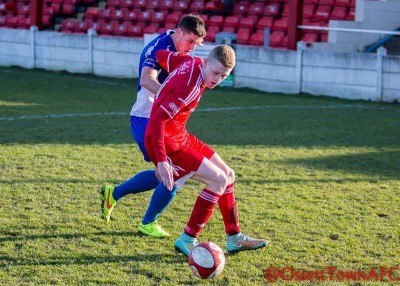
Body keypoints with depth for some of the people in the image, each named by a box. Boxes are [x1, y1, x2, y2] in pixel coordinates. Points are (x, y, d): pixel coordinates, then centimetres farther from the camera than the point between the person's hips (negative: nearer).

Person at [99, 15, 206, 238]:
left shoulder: (176, 47, 7)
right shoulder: (160, 49, -22)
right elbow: (147, 79, -41)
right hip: (147, 121, -10)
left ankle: (113, 194, 31)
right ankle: (148, 223, 8)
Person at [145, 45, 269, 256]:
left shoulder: (192, 63, -1)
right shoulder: (190, 86, -27)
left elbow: (161, 56, 14)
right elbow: (157, 121, -30)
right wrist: (161, 161, -32)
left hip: (180, 136, 10)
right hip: (166, 144, -10)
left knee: (228, 174, 13)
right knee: (219, 179, -15)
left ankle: (234, 238, 20)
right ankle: (187, 240, -7)